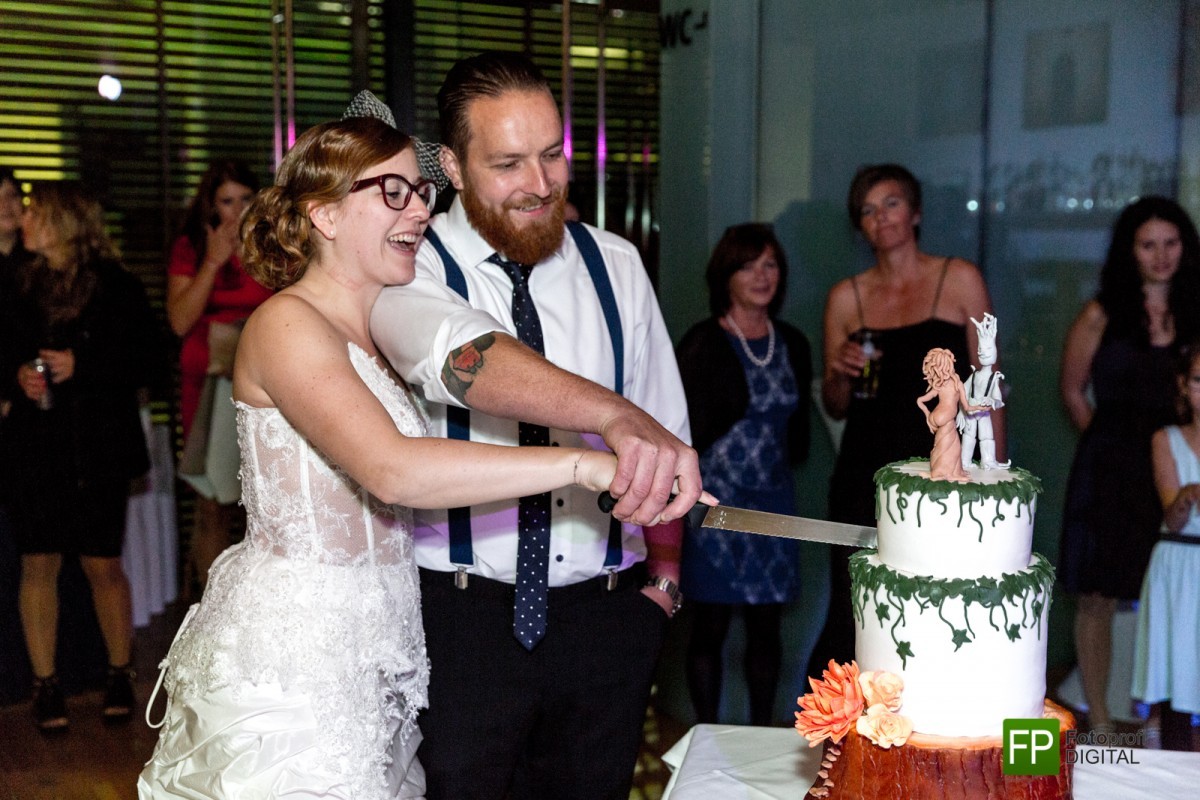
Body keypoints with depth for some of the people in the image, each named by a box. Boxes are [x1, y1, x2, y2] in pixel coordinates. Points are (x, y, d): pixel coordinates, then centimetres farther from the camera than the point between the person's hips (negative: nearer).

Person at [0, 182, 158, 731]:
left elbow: (142, 365, -7)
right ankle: (45, 686, 12)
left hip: (98, 446, -3)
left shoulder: (116, 287, -3)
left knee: (102, 564, 2)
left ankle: (120, 675, 19)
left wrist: (81, 367, -18)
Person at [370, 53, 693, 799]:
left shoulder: (614, 265, 6)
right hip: (463, 616, -3)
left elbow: (663, 427, 12)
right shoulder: (411, 268, -9)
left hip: (606, 616, 4)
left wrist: (662, 580, 8)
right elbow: (462, 358, -32)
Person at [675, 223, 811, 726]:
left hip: (773, 500, 5)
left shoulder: (792, 345, 8)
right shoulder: (703, 344, -8)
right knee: (711, 626, 2)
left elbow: (799, 426, 14)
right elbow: (688, 429, -11)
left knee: (766, 626, 10)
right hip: (714, 500, -5)